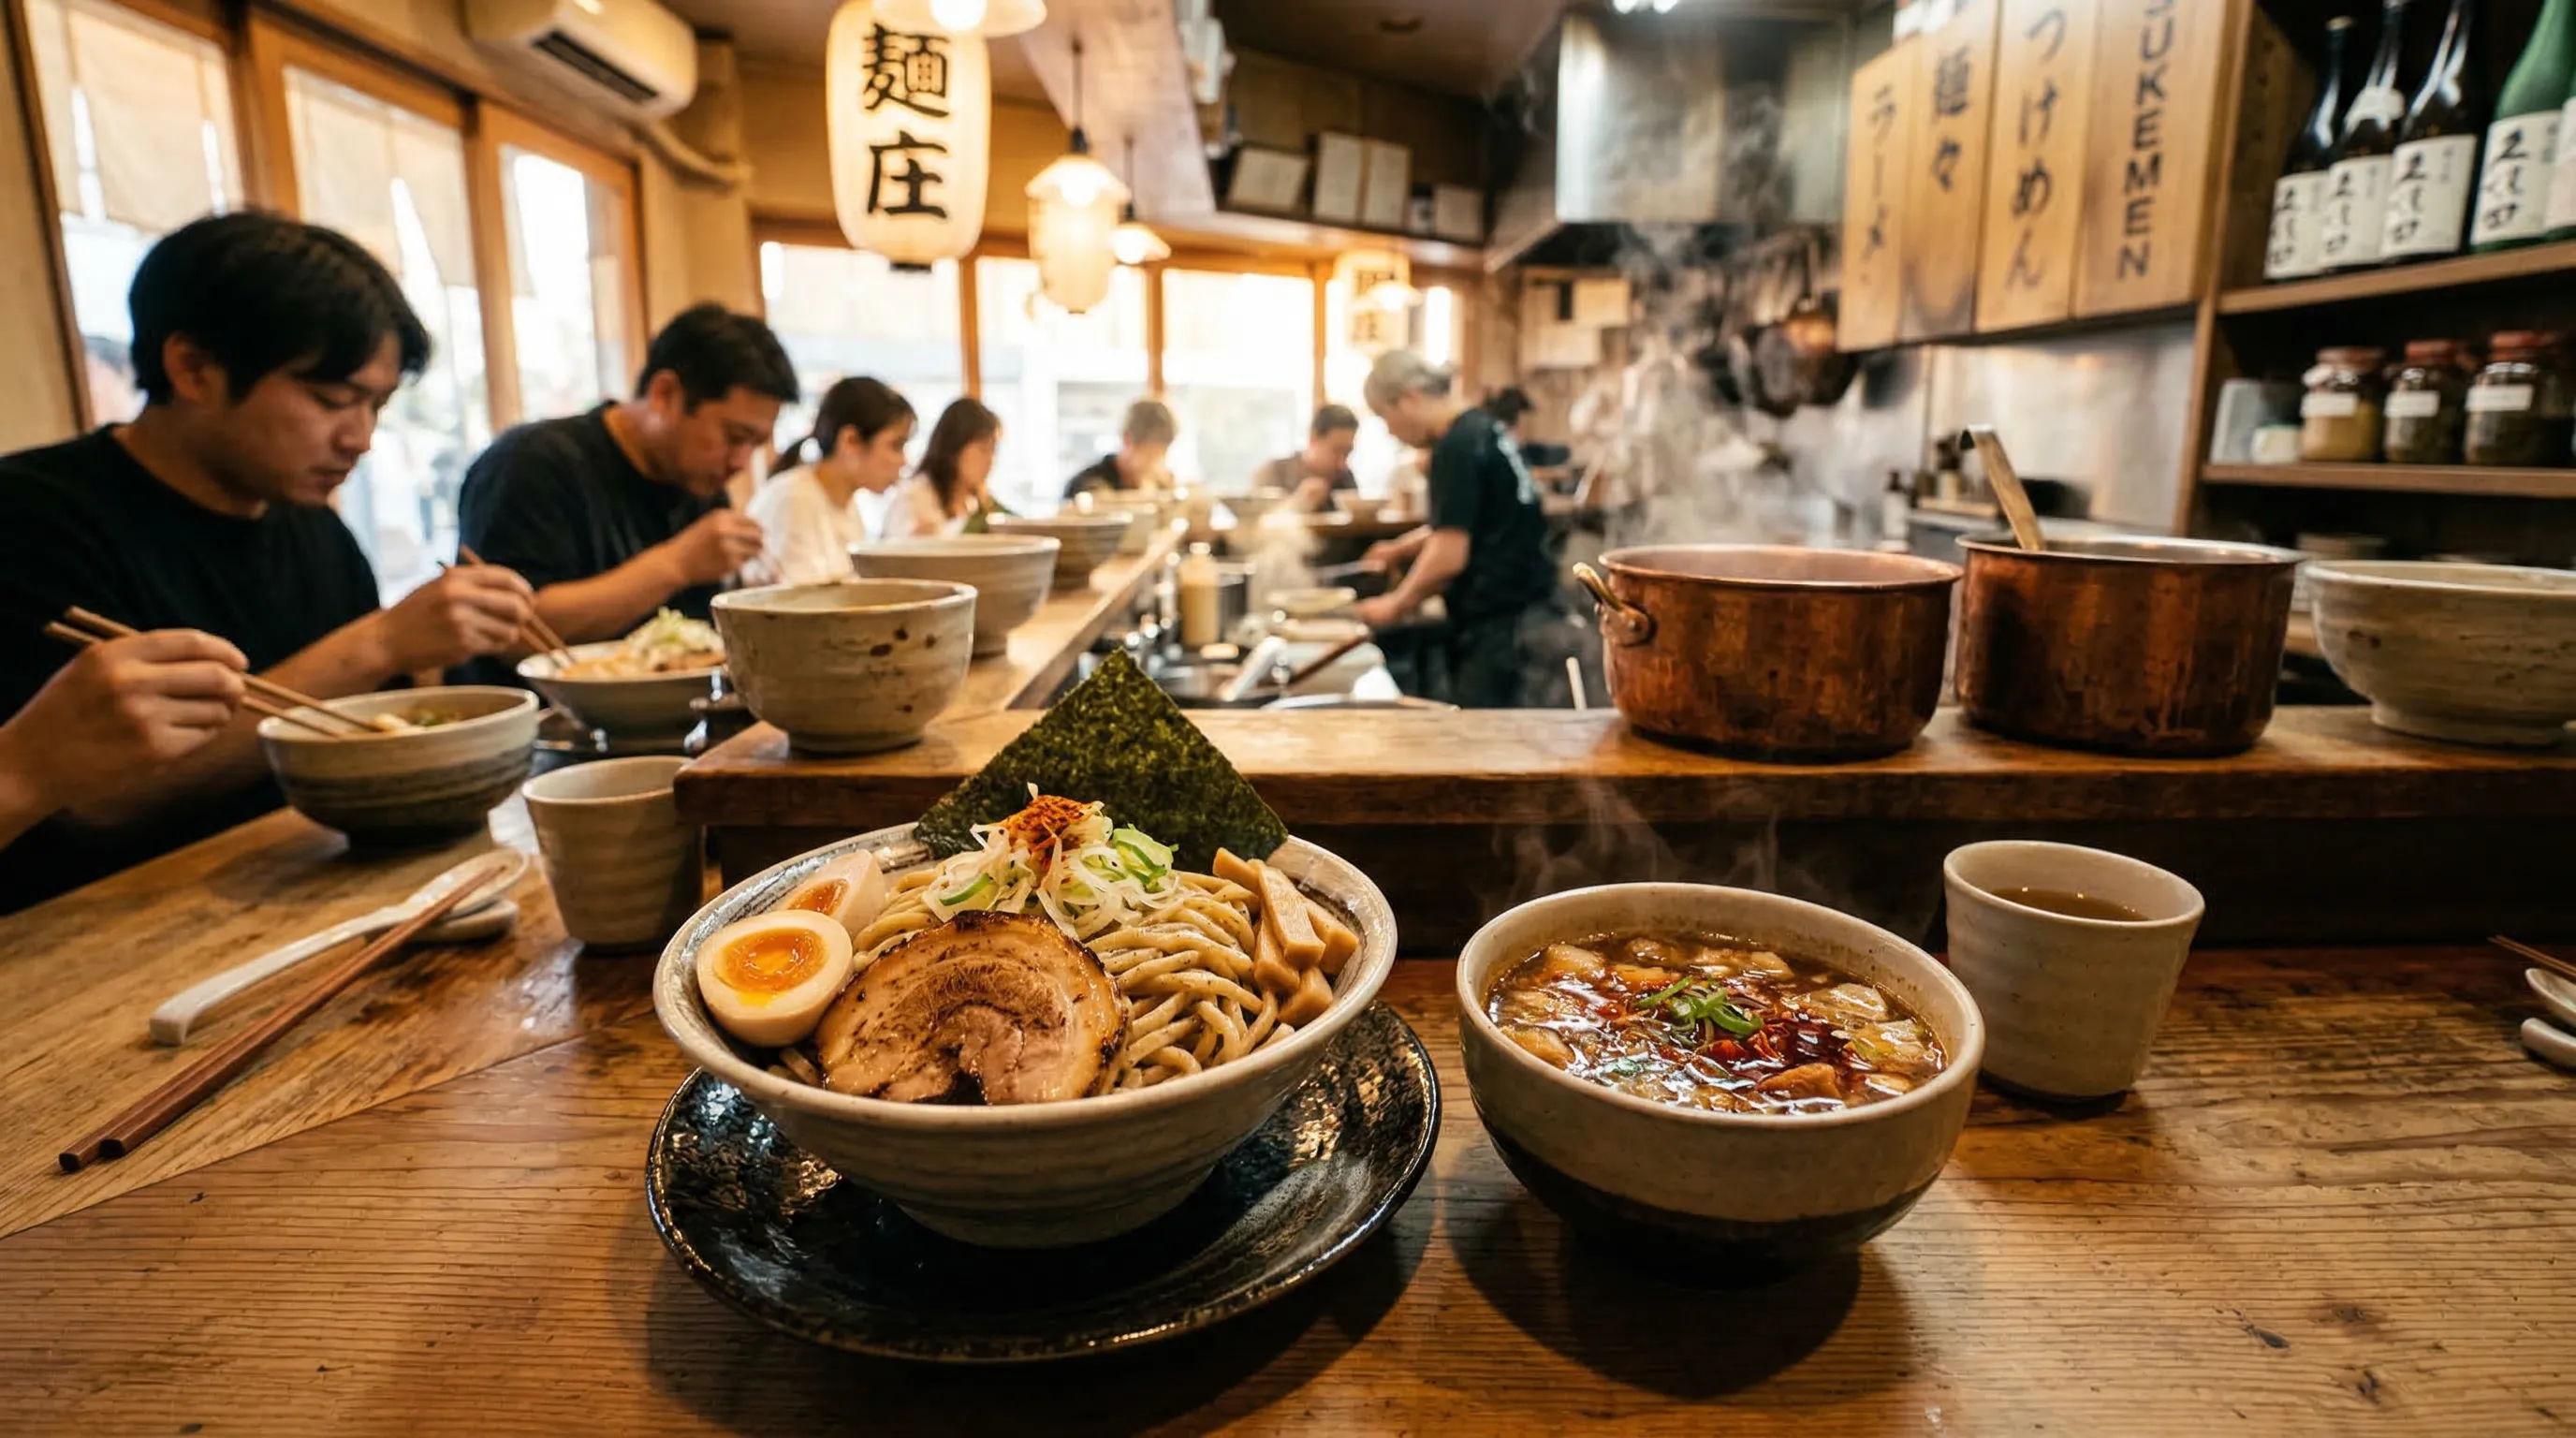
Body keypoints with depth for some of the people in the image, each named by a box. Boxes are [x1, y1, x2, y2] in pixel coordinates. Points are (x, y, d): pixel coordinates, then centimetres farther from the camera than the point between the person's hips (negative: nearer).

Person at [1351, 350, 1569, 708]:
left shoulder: (1457, 447, -16)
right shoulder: (1480, 429, 12)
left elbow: (1450, 556, -19)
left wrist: (1395, 605, -6)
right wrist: (1401, 549, 21)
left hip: (1501, 622, -9)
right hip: (1522, 611, 9)